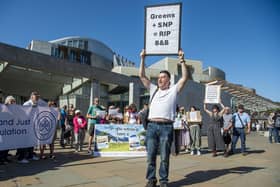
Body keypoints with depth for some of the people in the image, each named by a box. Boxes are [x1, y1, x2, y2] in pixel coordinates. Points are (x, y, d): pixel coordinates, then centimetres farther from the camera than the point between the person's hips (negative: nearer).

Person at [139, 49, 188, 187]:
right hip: (152, 126, 3)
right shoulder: (153, 89, 18)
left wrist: (182, 60, -3)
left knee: (164, 157, 4)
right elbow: (142, 76, 16)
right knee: (150, 156, 6)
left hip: (166, 127, -3)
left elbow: (185, 77, 0)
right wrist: (142, 58, 13)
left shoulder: (174, 90, 10)